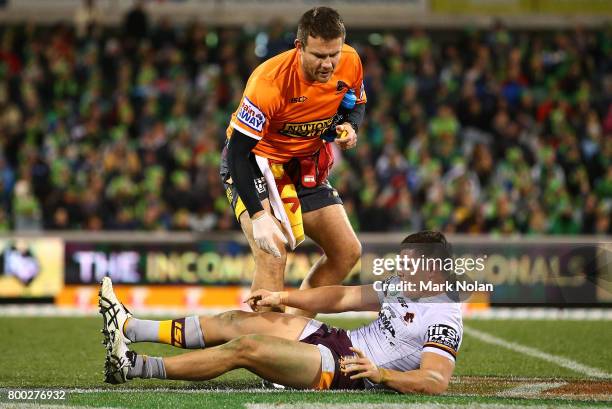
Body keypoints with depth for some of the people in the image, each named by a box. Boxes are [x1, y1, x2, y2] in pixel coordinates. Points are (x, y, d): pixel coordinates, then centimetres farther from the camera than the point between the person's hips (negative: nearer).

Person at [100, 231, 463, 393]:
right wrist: (282, 297, 10)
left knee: (245, 348, -19)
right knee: (234, 322, 6)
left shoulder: (445, 320, -16)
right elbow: (343, 297, 16)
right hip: (337, 340, 9)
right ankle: (129, 328, 11)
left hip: (346, 369, -9)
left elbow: (436, 382, -27)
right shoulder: (403, 287, 12)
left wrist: (381, 374, -37)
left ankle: (136, 368, -15)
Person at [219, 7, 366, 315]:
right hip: (254, 163, -6)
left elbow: (357, 103, 10)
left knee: (348, 252, 2)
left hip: (306, 166, 6)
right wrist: (259, 216, -38)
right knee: (272, 256, -25)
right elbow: (238, 153, -30)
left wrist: (349, 127, -15)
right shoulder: (269, 81, -32)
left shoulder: (350, 62, -15)